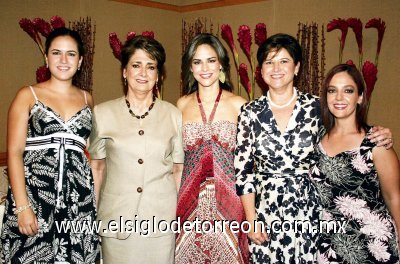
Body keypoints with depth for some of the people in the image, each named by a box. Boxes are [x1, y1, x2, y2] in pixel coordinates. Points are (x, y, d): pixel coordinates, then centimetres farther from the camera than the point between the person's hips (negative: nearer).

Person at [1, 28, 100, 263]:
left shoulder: (87, 99, 12)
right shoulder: (28, 96, 2)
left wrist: (97, 197, 7)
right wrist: (22, 206, -13)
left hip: (78, 199, 3)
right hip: (33, 194, -2)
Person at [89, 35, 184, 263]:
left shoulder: (173, 115, 2)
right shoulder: (102, 113, 1)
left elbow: (178, 169, 8)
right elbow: (97, 167, 7)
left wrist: (180, 217, 6)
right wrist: (92, 215, 6)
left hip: (161, 220, 1)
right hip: (116, 219, 0)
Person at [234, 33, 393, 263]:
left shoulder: (316, 106, -2)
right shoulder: (250, 112, -2)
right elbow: (243, 170, 0)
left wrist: (378, 138, -7)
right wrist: (252, 221, -4)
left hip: (307, 210, 0)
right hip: (265, 211, 0)